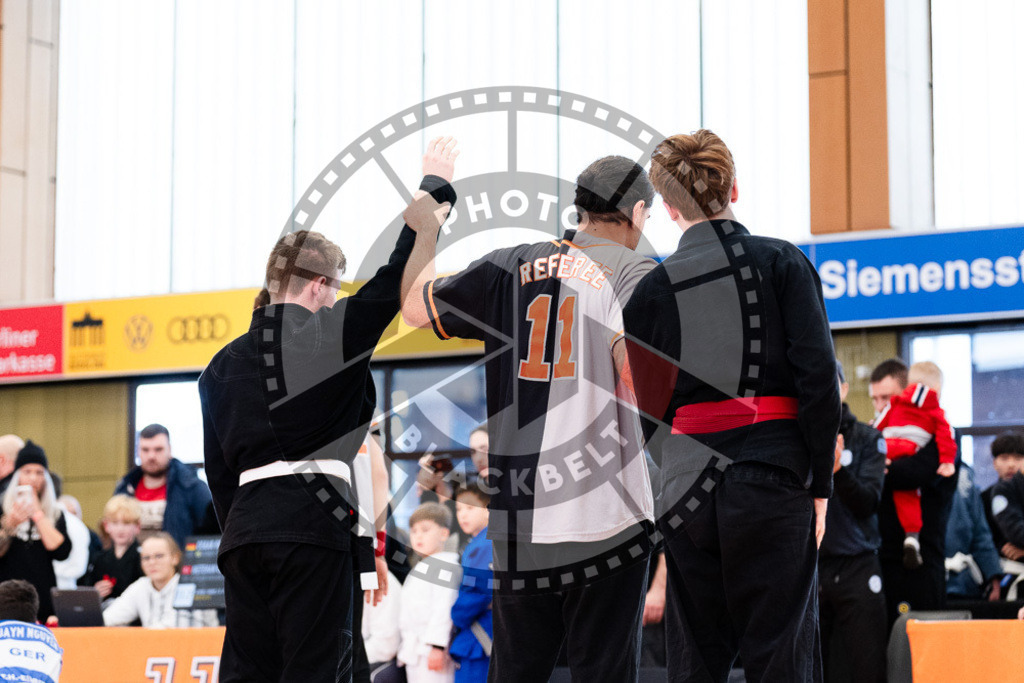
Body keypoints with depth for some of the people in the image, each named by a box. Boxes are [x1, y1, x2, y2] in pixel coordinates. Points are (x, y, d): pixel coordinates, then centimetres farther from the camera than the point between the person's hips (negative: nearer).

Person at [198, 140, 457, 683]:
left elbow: (218, 467, 16)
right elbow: (397, 276, 4)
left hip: (244, 522, 6)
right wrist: (435, 186, 15)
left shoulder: (223, 364, 16)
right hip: (311, 521, -5)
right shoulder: (335, 331, 0)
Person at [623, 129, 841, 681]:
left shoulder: (651, 289, 8)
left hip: (689, 490, 2)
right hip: (774, 480, -2)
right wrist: (820, 481, 1)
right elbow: (818, 376, -5)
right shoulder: (783, 262, 2)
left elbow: (651, 412, 8)